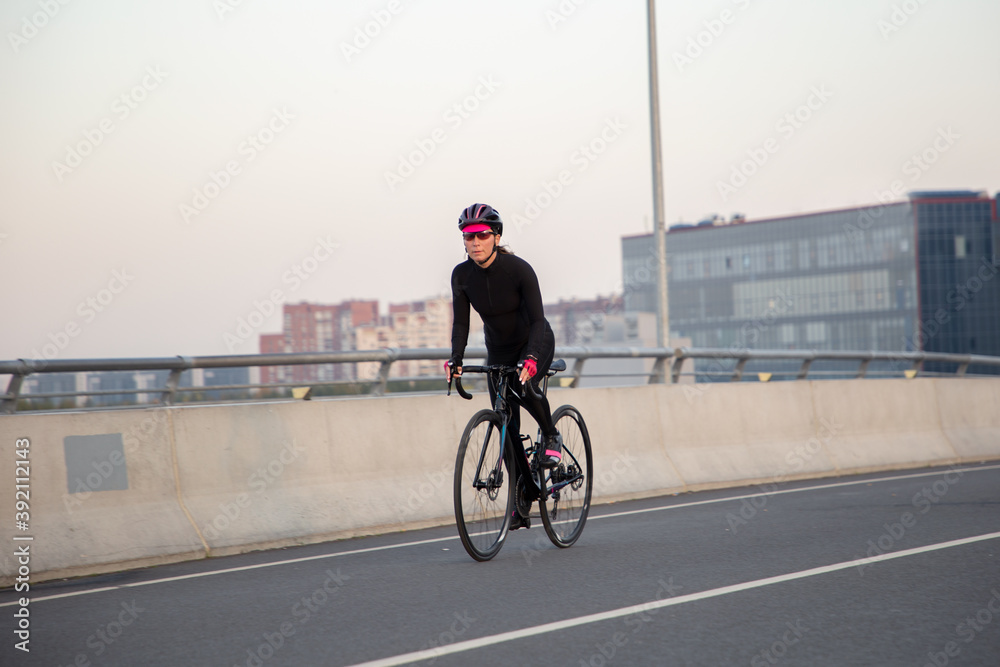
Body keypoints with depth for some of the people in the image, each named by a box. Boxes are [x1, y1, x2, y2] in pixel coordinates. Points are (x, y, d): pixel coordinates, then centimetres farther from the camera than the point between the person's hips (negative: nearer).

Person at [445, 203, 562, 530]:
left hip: (535, 341, -4)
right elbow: (461, 322, -11)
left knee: (525, 387, -36)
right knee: (507, 428, -3)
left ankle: (551, 436, -6)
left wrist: (530, 359, -44)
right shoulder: (462, 275, -14)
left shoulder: (519, 269, -26)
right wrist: (456, 359, -27)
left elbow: (537, 319, -30)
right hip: (499, 350, 4)